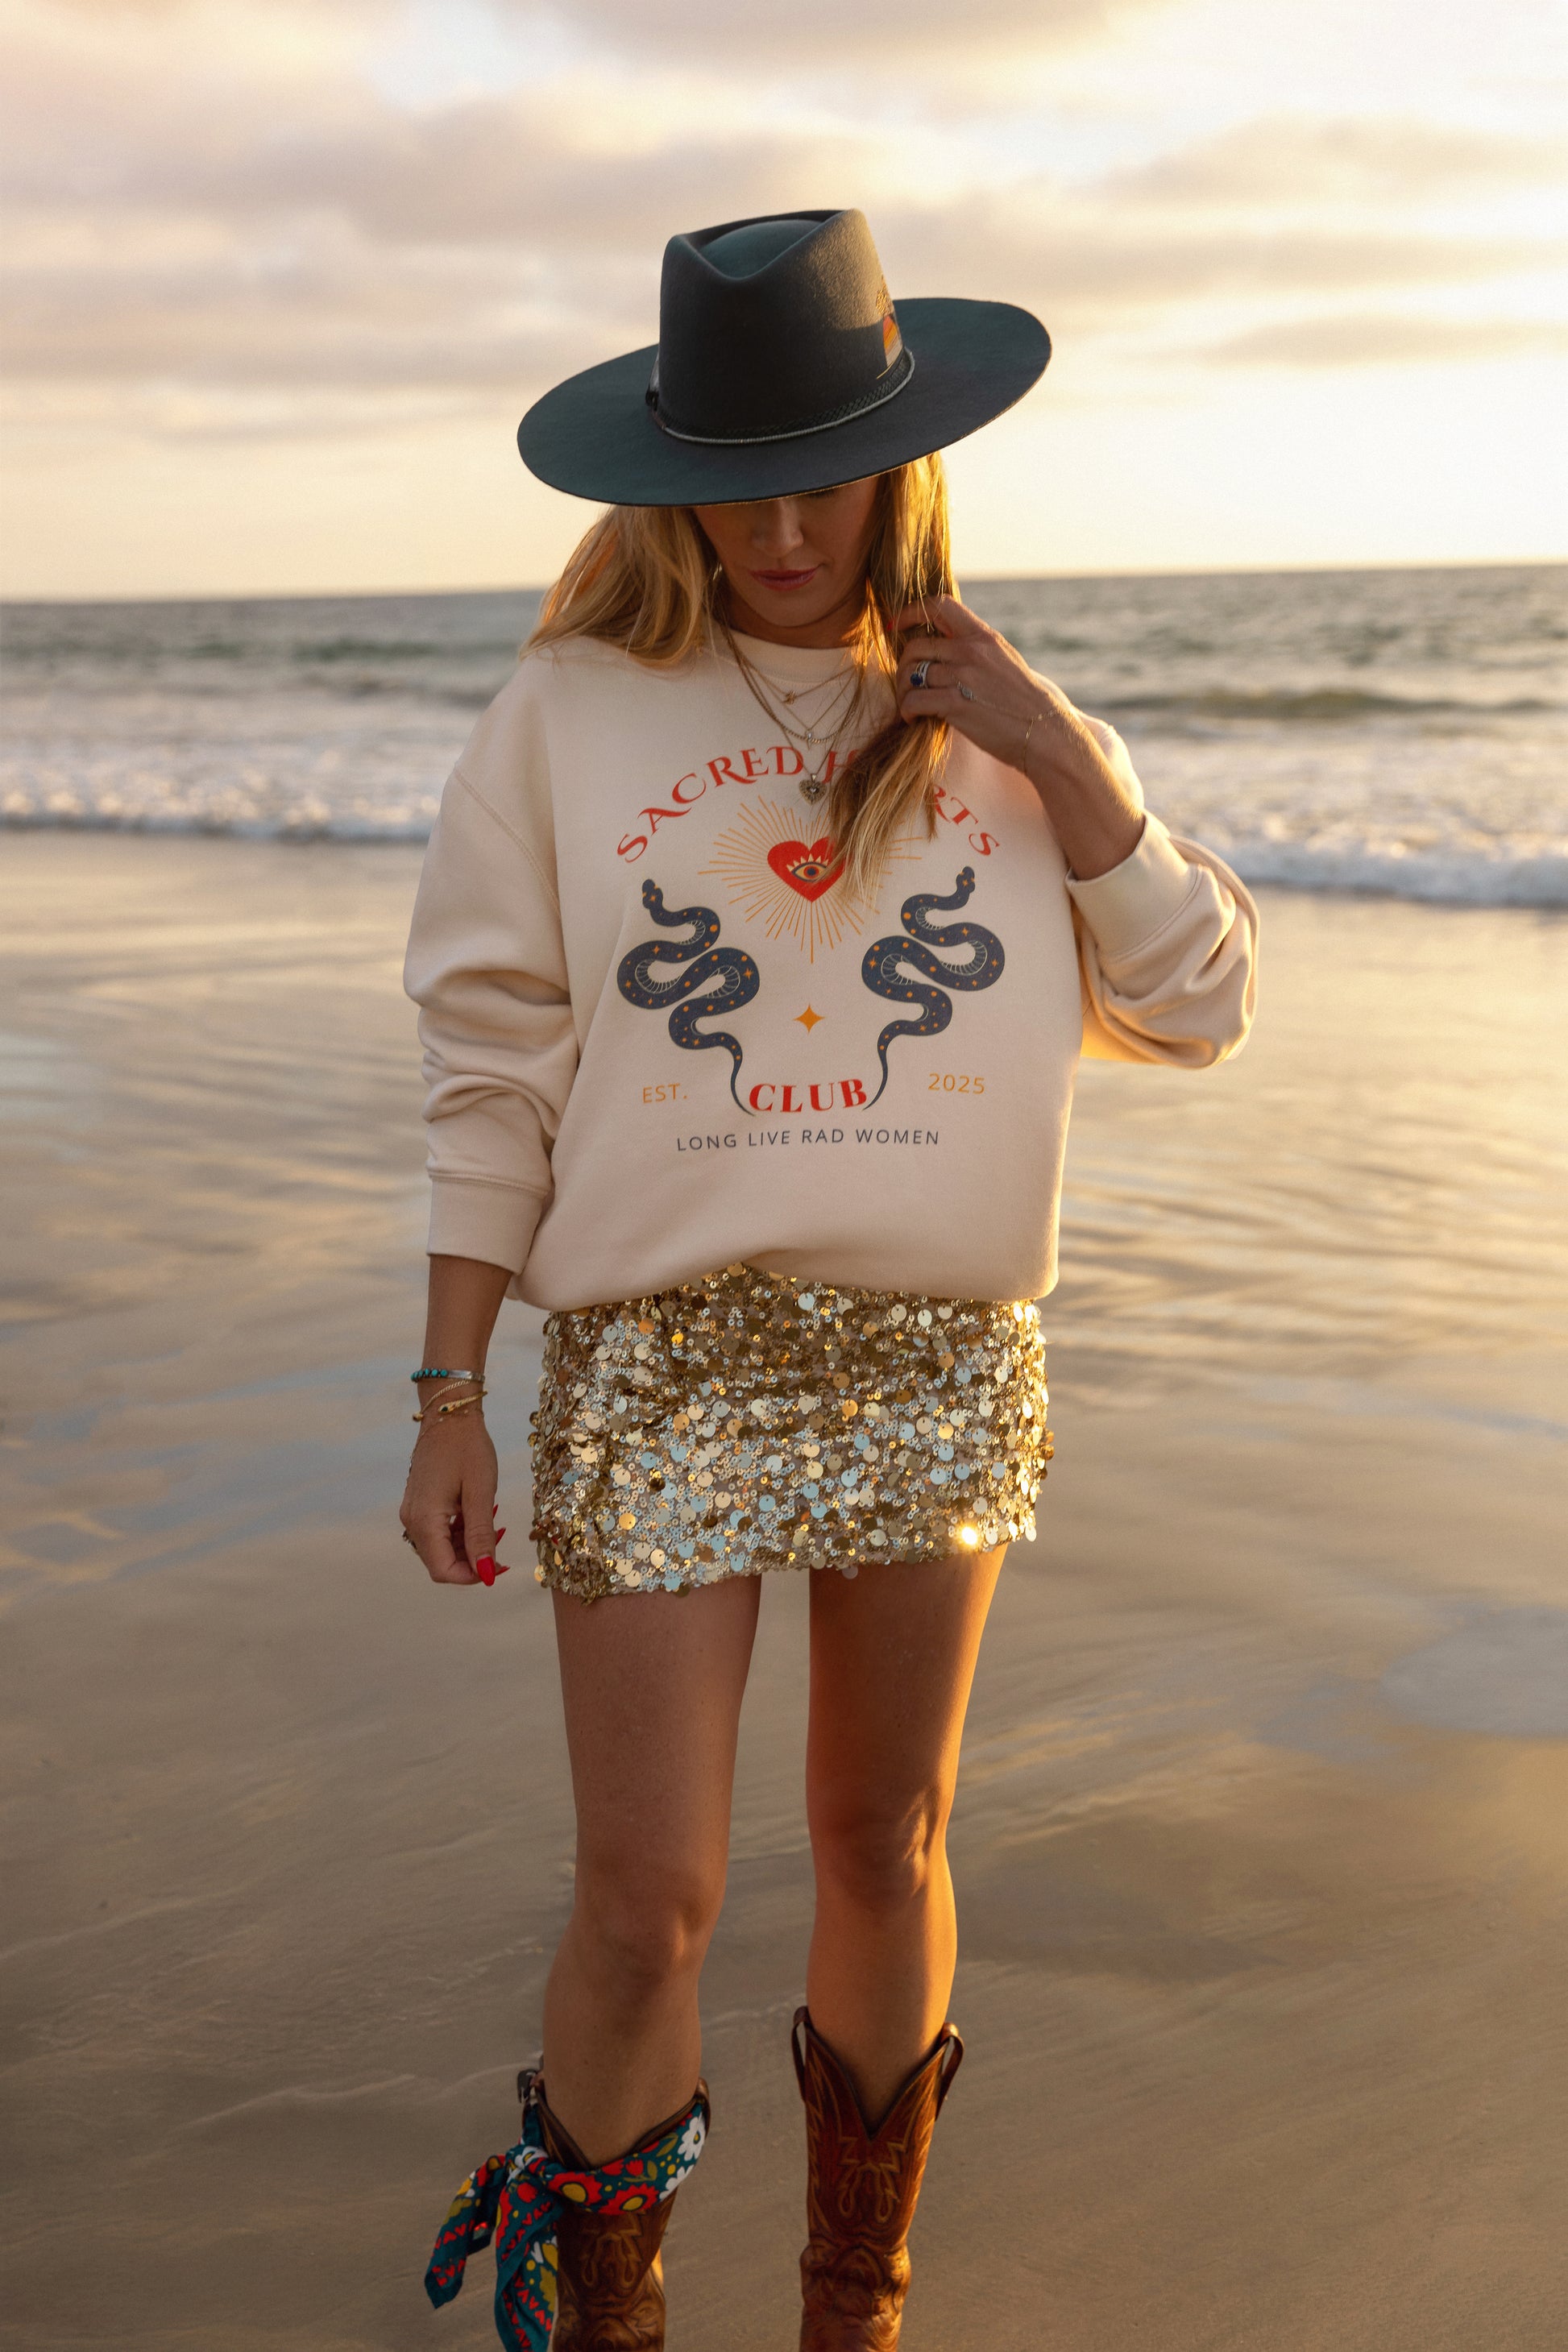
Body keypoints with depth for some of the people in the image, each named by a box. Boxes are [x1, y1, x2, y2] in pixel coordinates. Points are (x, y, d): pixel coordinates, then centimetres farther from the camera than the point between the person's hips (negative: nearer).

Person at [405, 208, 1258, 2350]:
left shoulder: (991, 719, 7)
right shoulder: (570, 711, -2)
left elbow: (1201, 1009, 5)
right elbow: (494, 1072, -1)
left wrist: (1068, 768, -7)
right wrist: (447, 1397, -3)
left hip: (941, 1367, 3)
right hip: (660, 1364, -2)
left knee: (886, 1848, 15)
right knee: (648, 1905, -2)